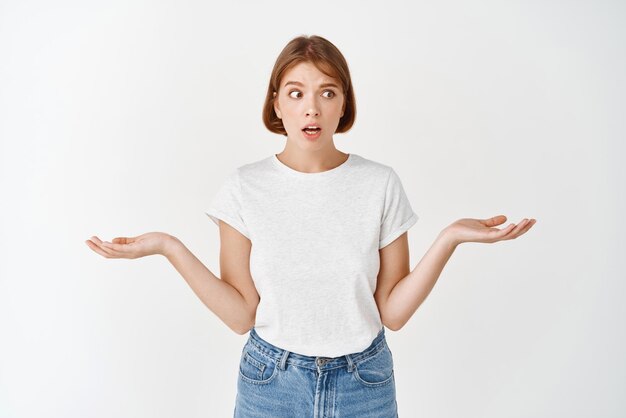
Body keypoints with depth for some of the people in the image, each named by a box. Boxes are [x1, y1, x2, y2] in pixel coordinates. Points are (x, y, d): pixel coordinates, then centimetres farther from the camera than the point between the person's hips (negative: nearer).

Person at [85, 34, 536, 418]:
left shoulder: (381, 185, -9)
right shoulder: (245, 186, -9)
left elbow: (393, 312, -8)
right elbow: (242, 315, -9)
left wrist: (449, 238, -18)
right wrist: (169, 247, -18)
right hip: (270, 380, 0)